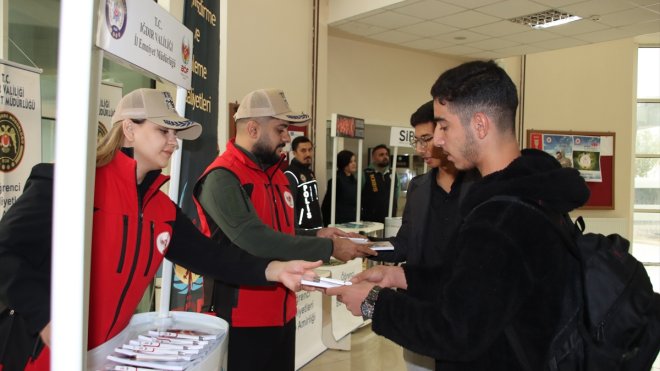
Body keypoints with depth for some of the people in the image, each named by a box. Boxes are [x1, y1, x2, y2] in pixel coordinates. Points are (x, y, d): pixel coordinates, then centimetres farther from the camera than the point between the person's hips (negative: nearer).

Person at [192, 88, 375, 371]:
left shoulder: (277, 174, 11)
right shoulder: (222, 178, -17)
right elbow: (256, 240, -28)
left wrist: (316, 237, 0)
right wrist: (329, 248, -23)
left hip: (282, 313, 8)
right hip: (242, 319, -8)